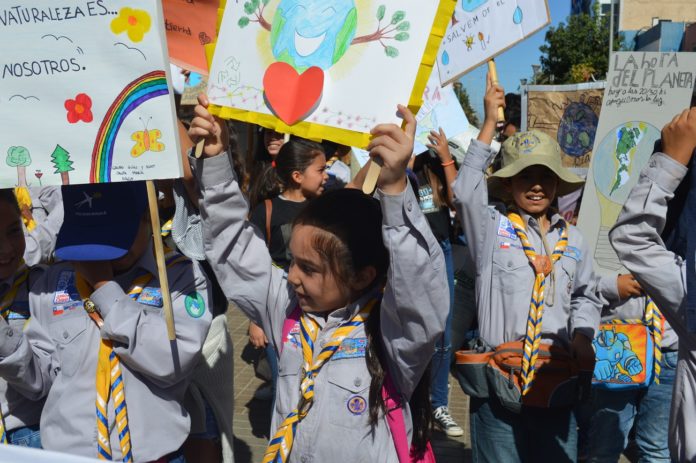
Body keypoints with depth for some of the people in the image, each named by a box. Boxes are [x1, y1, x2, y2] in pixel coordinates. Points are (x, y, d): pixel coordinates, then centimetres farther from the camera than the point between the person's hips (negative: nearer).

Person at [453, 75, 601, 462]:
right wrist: (490, 123, -14)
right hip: (499, 389, -4)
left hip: (558, 386, 4)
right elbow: (465, 192, -20)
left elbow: (586, 296, 22)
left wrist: (582, 335, 4)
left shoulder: (573, 239, 11)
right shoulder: (493, 230, -3)